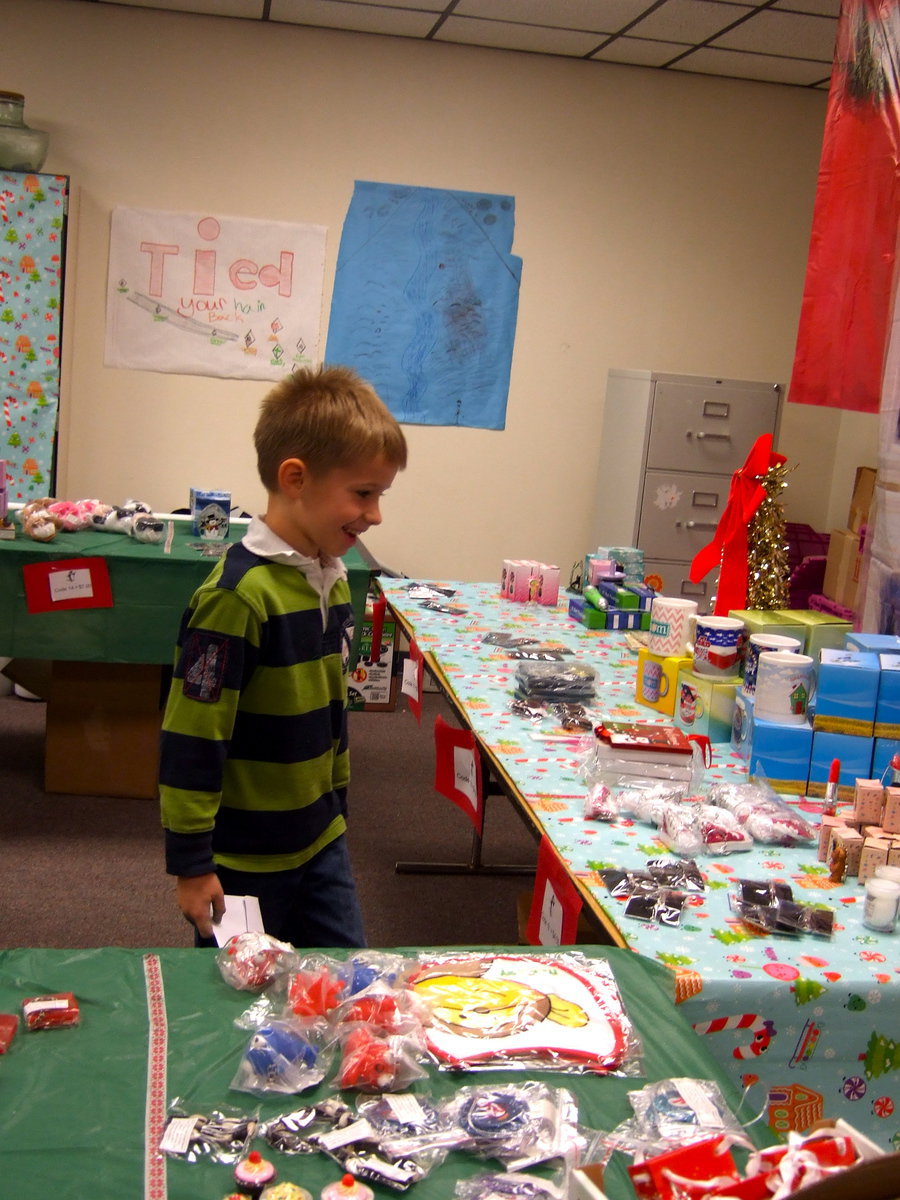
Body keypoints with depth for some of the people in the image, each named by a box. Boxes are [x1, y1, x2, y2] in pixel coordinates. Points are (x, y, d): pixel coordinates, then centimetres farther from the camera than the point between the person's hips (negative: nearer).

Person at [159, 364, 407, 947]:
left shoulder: (333, 580, 3)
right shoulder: (238, 594, -23)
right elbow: (192, 739, -21)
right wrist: (191, 865, -17)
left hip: (320, 839, 8)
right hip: (244, 855, -7)